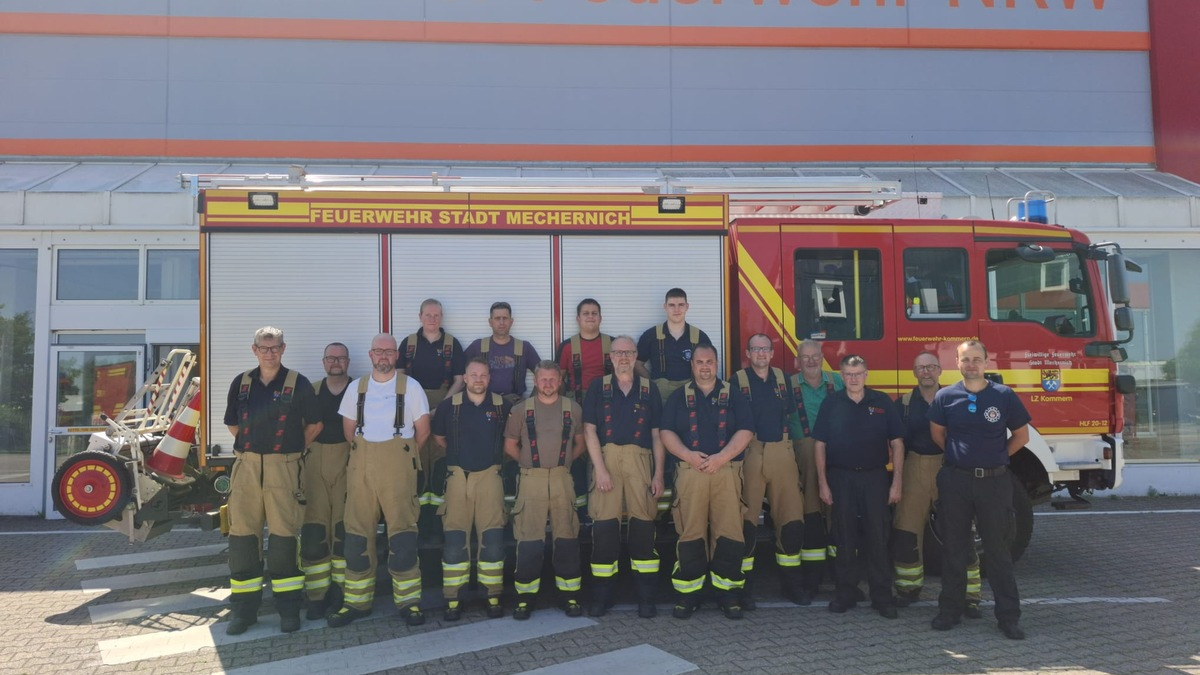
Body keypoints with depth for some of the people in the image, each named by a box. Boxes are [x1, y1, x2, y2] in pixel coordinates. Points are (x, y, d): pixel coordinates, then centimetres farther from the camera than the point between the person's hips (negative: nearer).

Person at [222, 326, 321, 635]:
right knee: (242, 535, 4)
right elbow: (232, 424, 19)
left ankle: (289, 607, 10)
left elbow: (314, 424, 7)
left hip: (283, 468, -3)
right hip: (246, 466, 3)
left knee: (284, 536, 0)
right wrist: (252, 446, 13)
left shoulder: (298, 384, -1)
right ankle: (244, 608, 14)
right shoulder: (241, 383, 9)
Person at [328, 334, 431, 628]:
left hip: (398, 468, -3)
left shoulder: (410, 386, 2)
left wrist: (402, 454, 6)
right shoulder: (356, 387, 12)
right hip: (361, 467, 4)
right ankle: (357, 601, 14)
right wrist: (362, 452, 8)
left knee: (403, 533, -7)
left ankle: (408, 601, 1)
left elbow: (422, 430, 3)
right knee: (357, 534, 4)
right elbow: (348, 428, 16)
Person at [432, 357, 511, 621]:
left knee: (492, 539, -1)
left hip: (490, 475, 0)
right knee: (454, 540, 0)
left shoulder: (501, 405, 2)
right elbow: (438, 437, 16)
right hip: (458, 477, 0)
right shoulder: (449, 406, 2)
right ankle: (453, 599, 8)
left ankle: (493, 596, 9)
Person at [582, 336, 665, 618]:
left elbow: (657, 434, 10)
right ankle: (601, 595, 8)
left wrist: (658, 474, 3)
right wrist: (600, 468, -7)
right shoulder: (598, 387, 10)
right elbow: (589, 429, 3)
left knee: (643, 526, -2)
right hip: (606, 459, -1)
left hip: (640, 461, 1)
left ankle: (646, 596, 6)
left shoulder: (648, 389, 12)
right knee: (604, 526, -3)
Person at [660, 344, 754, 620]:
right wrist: (689, 455, -11)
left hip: (727, 471, 0)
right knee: (690, 534, -2)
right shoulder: (679, 396, 13)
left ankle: (727, 592, 7)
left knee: (728, 533, -4)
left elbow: (745, 431, 1)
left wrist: (721, 457, -11)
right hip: (690, 472, 0)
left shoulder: (733, 395, 11)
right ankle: (688, 593, 7)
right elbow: (666, 432, 5)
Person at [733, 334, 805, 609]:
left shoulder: (783, 378, 14)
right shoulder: (737, 380, 2)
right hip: (749, 454, -3)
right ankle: (743, 584, 5)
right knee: (747, 520, -3)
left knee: (791, 517, 3)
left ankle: (791, 582, 17)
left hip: (781, 452, 4)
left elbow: (790, 414, 20)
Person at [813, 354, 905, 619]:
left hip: (875, 478, 0)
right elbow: (820, 445, 3)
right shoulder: (831, 404, 3)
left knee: (878, 537, 1)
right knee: (845, 538, 7)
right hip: (840, 478, 1)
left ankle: (882, 595, 10)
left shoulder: (882, 402, 2)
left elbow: (896, 443, 1)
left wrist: (897, 482, -4)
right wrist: (823, 483, -2)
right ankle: (845, 592, 17)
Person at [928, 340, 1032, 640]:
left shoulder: (1004, 396, -2)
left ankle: (1008, 616, 13)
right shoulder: (946, 396, 0)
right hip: (955, 480, 1)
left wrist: (995, 456, 5)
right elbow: (937, 433, 13)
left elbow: (1021, 435, 8)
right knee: (954, 549, 9)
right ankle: (950, 610, 19)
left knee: (998, 550, 4)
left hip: (994, 481, -1)